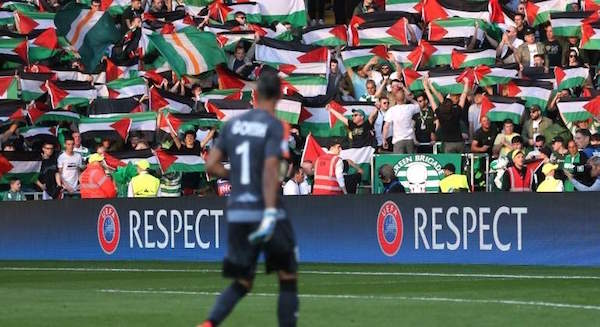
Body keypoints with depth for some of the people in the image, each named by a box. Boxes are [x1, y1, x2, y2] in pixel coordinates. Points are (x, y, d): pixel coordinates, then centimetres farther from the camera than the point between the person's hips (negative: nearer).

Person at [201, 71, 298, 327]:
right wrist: (270, 212, -25)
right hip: (264, 211, -5)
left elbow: (211, 165, 8)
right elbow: (270, 169, -19)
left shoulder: (233, 124, 8)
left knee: (241, 283, 13)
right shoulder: (273, 126, -8)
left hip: (236, 214, 5)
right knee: (288, 277, 9)